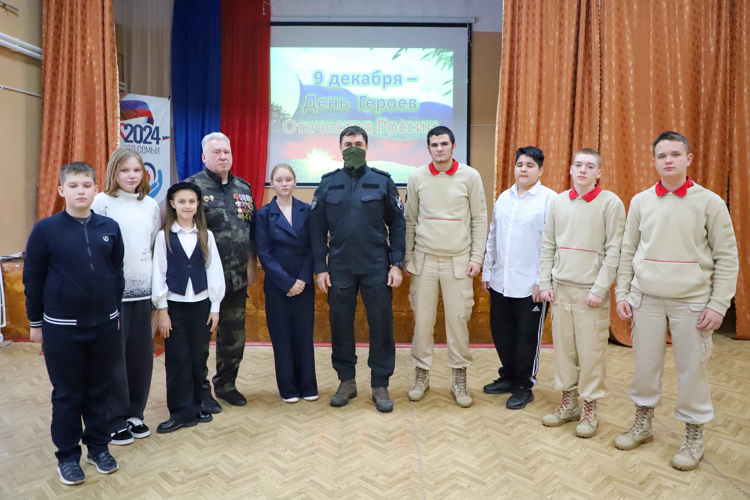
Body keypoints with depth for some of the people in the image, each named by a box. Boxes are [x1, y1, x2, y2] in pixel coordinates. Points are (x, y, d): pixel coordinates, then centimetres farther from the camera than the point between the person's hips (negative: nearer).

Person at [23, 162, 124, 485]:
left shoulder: (110, 228, -1)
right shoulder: (46, 229, -7)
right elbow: (32, 278, -1)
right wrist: (36, 322, 3)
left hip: (105, 325, 2)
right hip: (61, 328, -2)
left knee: (99, 390, 14)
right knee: (67, 394, 11)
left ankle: (98, 446, 31)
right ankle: (68, 455, 27)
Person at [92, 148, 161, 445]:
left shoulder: (151, 205, 8)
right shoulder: (101, 202, -5)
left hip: (143, 290, 4)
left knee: (141, 355, 9)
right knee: (113, 357, 4)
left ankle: (134, 413, 26)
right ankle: (114, 420, 19)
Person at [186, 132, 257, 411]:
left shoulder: (243, 188, 11)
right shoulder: (192, 187, -7)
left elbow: (252, 228, 15)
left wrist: (252, 264, 11)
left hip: (238, 278, 6)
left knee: (234, 335, 14)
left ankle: (226, 384, 32)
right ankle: (201, 391, 23)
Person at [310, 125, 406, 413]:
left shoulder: (382, 181, 1)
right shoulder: (328, 183, 4)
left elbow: (397, 224, 1)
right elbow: (317, 229, 4)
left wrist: (396, 264, -5)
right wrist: (320, 268, -1)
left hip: (377, 268, -1)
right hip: (339, 269, 1)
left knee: (381, 327, 4)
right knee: (340, 326, 10)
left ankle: (380, 386, 20)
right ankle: (346, 381, 28)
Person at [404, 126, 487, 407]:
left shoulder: (470, 176, 0)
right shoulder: (417, 177, 3)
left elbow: (480, 219, 2)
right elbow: (410, 220, 8)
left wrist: (477, 257, -4)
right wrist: (407, 257, 6)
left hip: (459, 261, -1)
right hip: (424, 259, 1)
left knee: (458, 320, 2)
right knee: (422, 320, 6)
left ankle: (459, 379, 18)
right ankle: (422, 375, 22)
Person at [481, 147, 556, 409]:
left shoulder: (550, 199, -8)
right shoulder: (504, 197, 11)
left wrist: (543, 282, -14)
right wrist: (487, 270, 13)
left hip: (530, 285, -5)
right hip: (500, 281, 6)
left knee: (527, 336, 7)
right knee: (501, 331, 14)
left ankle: (524, 387, 24)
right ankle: (508, 377, 34)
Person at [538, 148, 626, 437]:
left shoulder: (611, 203, -4)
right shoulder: (558, 201, 8)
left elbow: (614, 251, -7)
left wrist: (600, 289, -12)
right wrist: (545, 283, 4)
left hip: (591, 290, -4)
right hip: (560, 288, 4)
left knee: (591, 351, 1)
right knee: (563, 347, 10)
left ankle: (589, 409, 17)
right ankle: (568, 403, 25)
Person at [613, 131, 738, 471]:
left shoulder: (709, 202, -3)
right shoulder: (640, 201, 4)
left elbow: (727, 258, -2)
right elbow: (627, 252, 7)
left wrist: (719, 304, -8)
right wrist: (622, 294, 3)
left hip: (691, 301, -2)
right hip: (646, 299, 2)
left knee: (691, 371, 6)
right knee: (645, 366, 11)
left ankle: (694, 437, 26)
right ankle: (643, 424, 31)